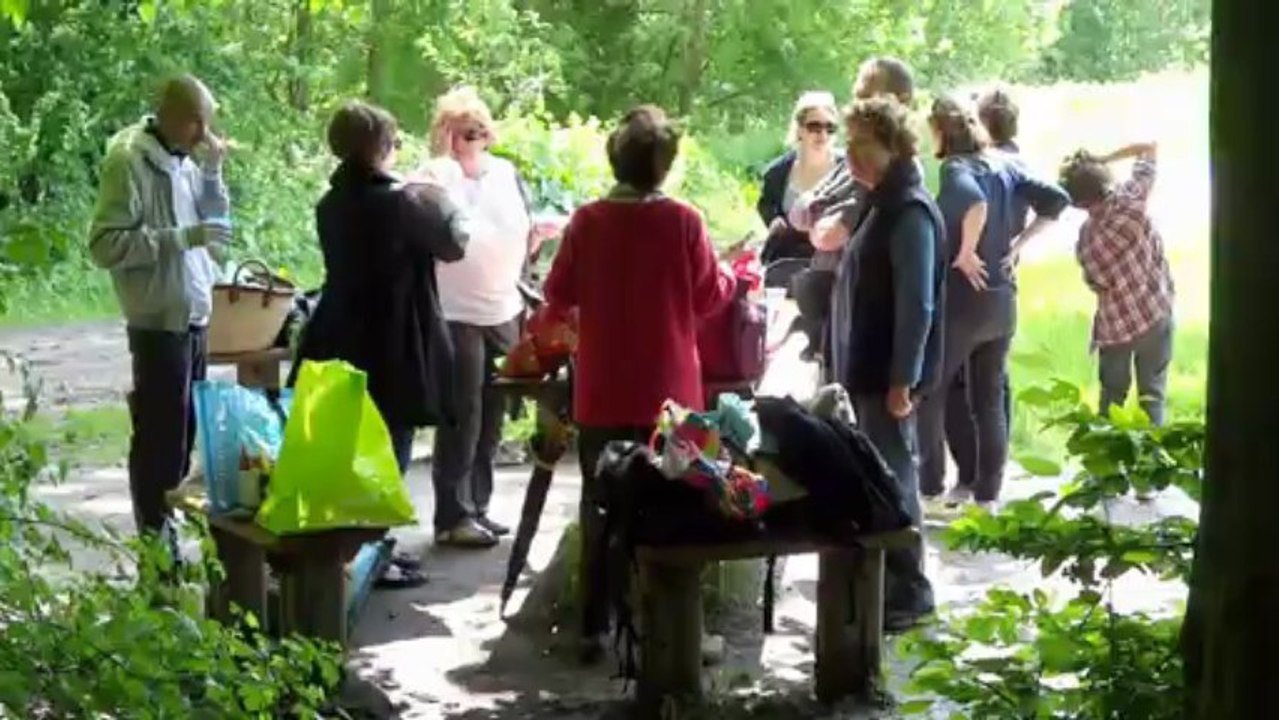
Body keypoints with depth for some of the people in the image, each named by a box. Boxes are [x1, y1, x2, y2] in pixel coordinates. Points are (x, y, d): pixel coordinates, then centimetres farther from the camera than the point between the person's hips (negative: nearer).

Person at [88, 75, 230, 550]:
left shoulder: (185, 160, 9)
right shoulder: (129, 161, -14)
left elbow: (215, 225, 16)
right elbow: (105, 245, -20)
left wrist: (211, 173, 1)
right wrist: (182, 237, -24)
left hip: (192, 319, 8)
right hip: (159, 323, -8)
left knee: (184, 435, 13)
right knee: (159, 439, -2)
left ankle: (171, 534, 23)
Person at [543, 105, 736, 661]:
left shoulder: (587, 221, -7)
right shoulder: (683, 221, -10)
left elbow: (558, 295, 4)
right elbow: (709, 297, -1)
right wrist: (731, 276, 20)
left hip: (602, 391, 1)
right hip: (668, 390, -1)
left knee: (600, 505, 10)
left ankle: (594, 628, 12)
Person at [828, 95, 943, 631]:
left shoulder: (910, 211, -17)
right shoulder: (881, 203, 13)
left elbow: (916, 305, -21)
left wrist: (902, 379, -22)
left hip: (889, 373, -10)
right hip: (865, 368, 10)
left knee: (891, 478, -2)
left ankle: (909, 591, 7)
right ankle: (881, 581, 24)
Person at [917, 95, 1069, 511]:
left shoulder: (955, 168, -12)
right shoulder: (1006, 167, 9)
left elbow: (976, 202, -32)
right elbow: (1056, 201, 6)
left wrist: (966, 253, -20)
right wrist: (1016, 244, 6)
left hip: (962, 297, -7)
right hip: (1002, 299, 7)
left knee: (929, 391, 7)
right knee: (989, 399, 11)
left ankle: (930, 484, 9)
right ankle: (987, 491, 13)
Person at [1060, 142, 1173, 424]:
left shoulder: (1085, 238, -10)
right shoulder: (1130, 197, -14)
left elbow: (1096, 284, -2)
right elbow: (1150, 147, -2)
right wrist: (1105, 158, 0)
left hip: (1115, 325, 1)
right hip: (1156, 314, 0)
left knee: (1112, 396, 18)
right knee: (1152, 394, 7)